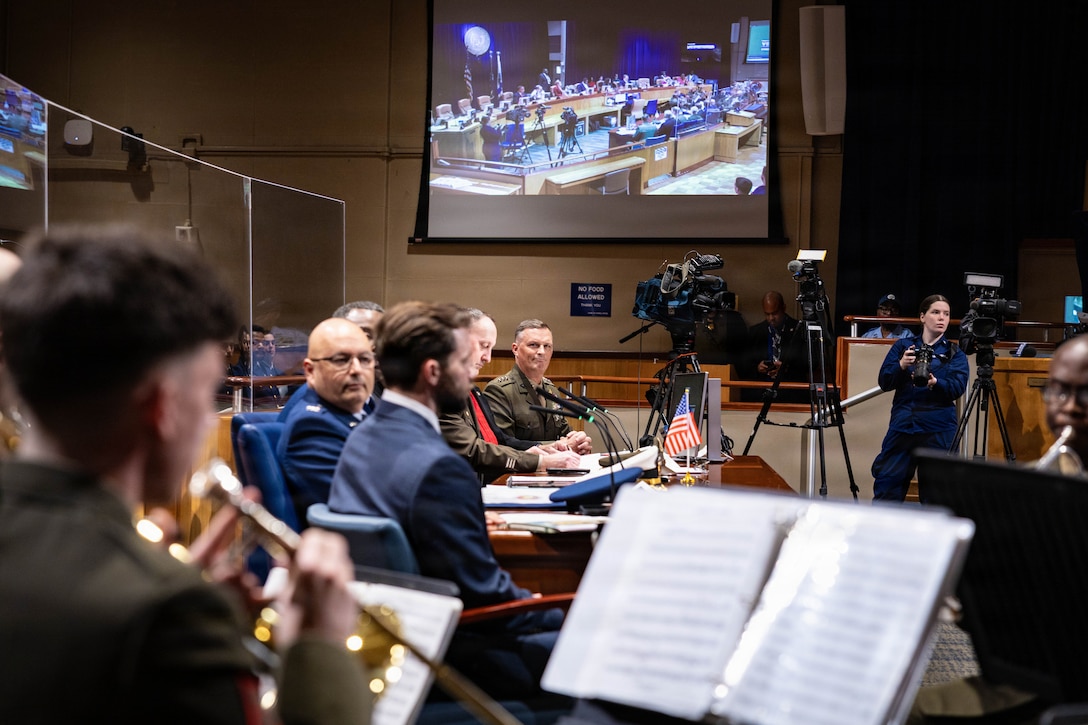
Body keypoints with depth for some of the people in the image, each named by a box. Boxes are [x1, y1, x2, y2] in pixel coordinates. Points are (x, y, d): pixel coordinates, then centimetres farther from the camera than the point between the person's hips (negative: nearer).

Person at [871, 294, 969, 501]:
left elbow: (957, 387, -7)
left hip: (939, 431, -1)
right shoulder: (903, 346, 12)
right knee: (886, 485, -2)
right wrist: (901, 366, -16)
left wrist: (935, 382, -28)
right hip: (902, 426, 1)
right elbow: (884, 382, 3)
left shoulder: (955, 353, 10)